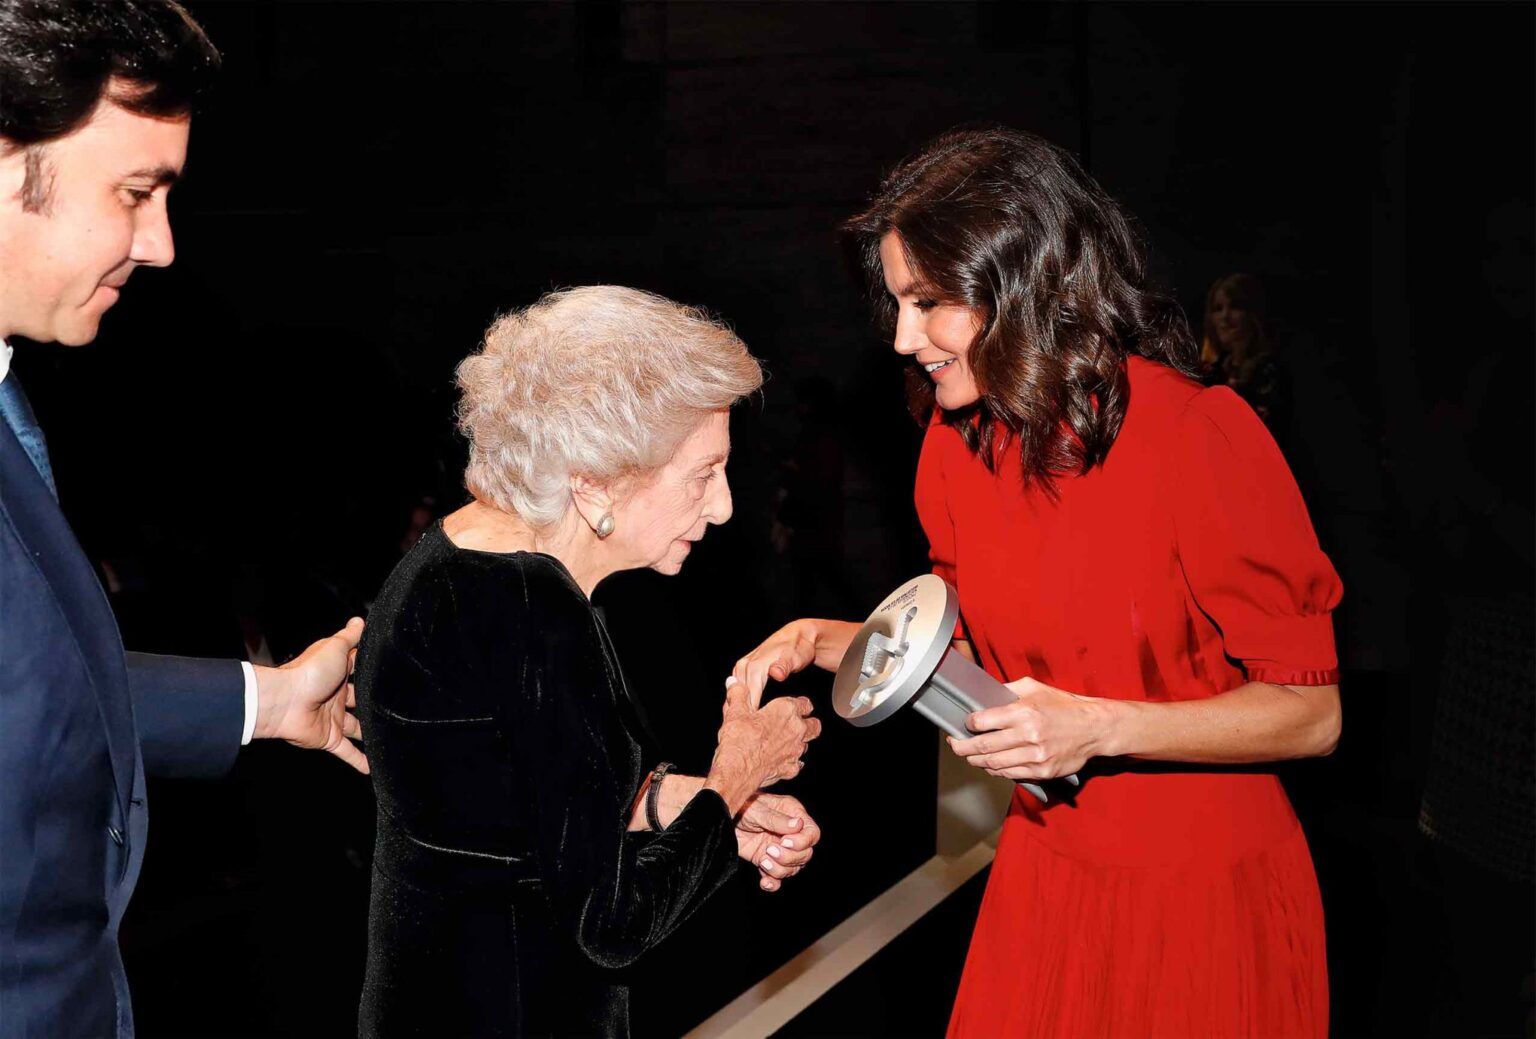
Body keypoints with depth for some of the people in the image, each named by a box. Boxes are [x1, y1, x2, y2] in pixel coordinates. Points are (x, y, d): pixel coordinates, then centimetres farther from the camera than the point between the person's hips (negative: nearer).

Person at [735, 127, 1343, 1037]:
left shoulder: (1198, 434, -20)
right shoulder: (958, 442, -1)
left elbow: (1310, 713, -16)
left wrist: (1102, 728, -26)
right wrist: (825, 642, -4)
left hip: (1204, 891, -5)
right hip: (1046, 869, 5)